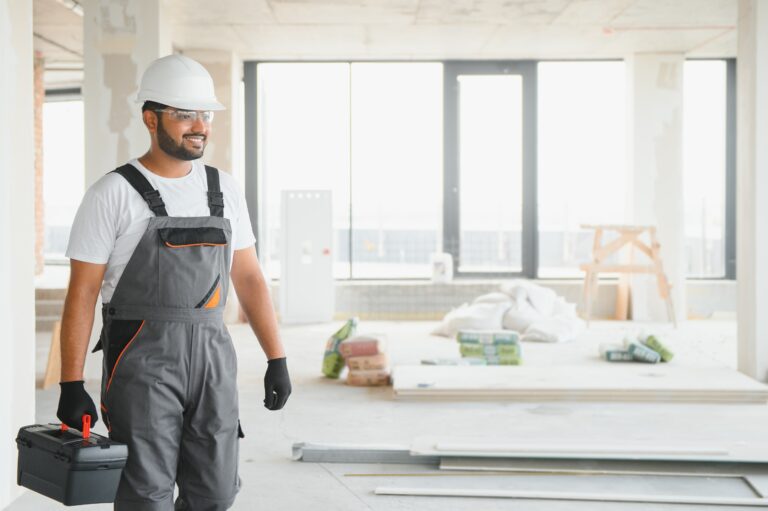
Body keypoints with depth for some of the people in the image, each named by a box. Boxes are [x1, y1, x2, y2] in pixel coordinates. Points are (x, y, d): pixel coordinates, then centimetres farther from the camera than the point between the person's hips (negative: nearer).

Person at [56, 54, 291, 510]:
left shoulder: (224, 190, 10)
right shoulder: (112, 195, -5)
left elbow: (248, 276, 12)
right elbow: (82, 294, -6)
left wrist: (277, 358, 7)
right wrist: (71, 386, -10)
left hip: (213, 358, 5)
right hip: (142, 359, -4)